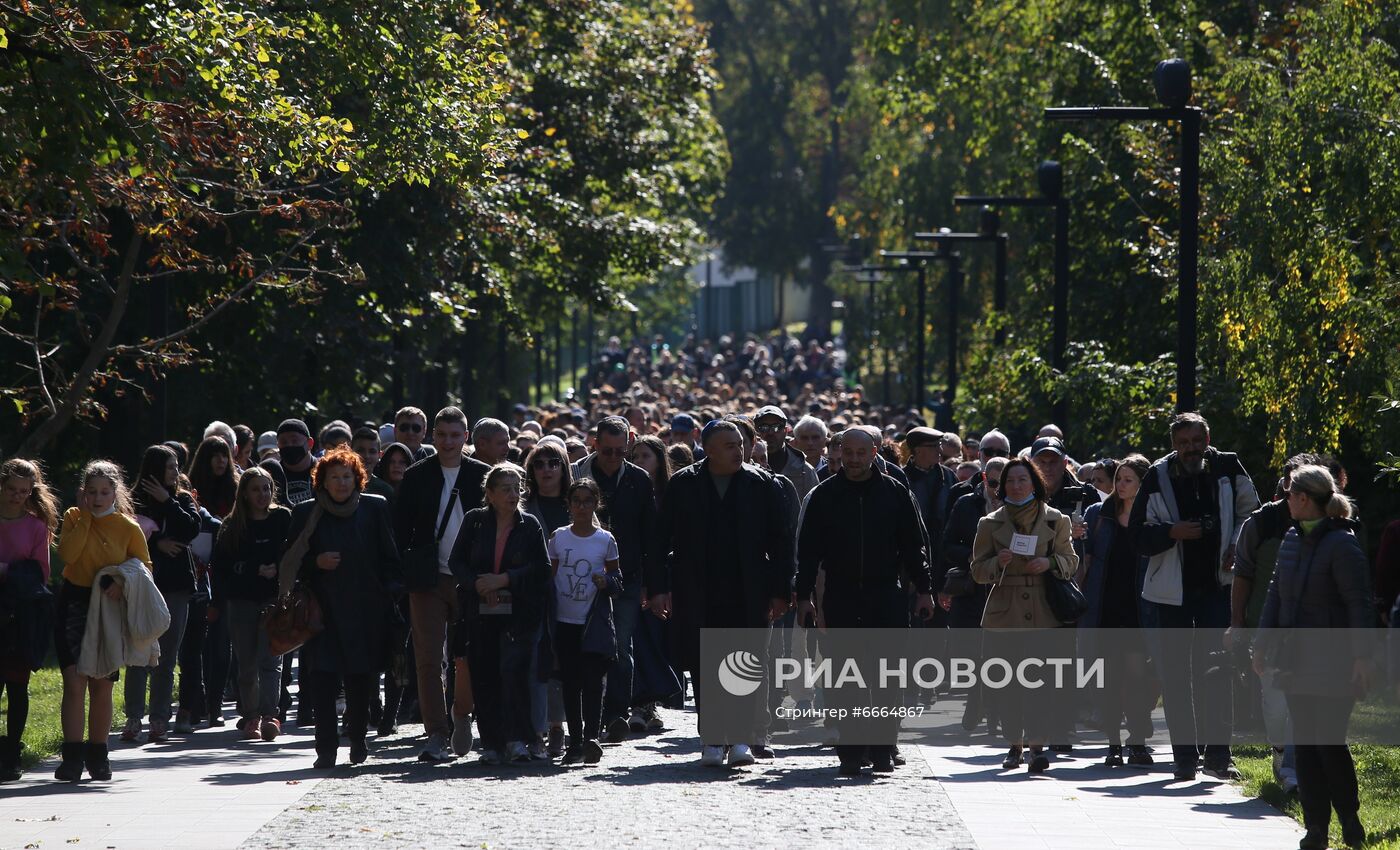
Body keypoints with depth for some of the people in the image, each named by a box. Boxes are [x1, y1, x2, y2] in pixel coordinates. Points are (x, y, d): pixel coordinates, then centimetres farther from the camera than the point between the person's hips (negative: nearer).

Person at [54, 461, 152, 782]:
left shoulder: (128, 527, -1)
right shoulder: (74, 517, 1)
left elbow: (145, 567, 5)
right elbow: (67, 553, -15)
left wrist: (123, 583, -14)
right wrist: (86, 517, -13)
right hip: (74, 603, -1)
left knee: (102, 686, 7)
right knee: (74, 681, -11)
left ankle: (98, 756, 19)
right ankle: (72, 757, -12)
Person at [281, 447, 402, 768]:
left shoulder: (374, 509, 5)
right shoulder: (306, 514, 5)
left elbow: (389, 559, 8)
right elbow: (292, 564, 8)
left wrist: (391, 595, -2)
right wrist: (316, 563, -10)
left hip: (364, 609, 0)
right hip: (323, 608, 0)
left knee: (360, 680, 5)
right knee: (322, 678, -11)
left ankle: (358, 739, 23)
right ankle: (326, 749, -11)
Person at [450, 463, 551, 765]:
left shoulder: (530, 525, 4)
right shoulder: (474, 521, 6)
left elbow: (541, 567, -3)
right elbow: (456, 561, 5)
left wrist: (503, 580, -12)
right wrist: (478, 584, -12)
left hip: (519, 613, -2)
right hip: (480, 613, 2)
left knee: (514, 669, -16)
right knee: (484, 677, 1)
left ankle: (517, 739, -11)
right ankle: (492, 743, 8)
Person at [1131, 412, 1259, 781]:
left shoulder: (1227, 468, -2)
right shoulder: (1158, 478, -5)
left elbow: (1249, 512, 14)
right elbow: (1139, 535, -3)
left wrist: (1237, 547, -2)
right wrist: (1172, 532, -20)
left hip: (1217, 584, 0)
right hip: (1172, 589, 0)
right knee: (1176, 673, 3)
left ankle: (1218, 753, 0)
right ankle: (1184, 755, 10)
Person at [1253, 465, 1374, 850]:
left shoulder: (1341, 544, -14)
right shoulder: (1293, 540, 10)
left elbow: (1359, 604, -15)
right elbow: (1276, 593, 15)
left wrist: (1362, 656, -19)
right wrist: (1263, 644, 10)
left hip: (1332, 664, -8)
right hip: (1297, 660, 8)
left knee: (1329, 742, -6)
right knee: (1305, 744, 6)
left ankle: (1350, 819, 12)